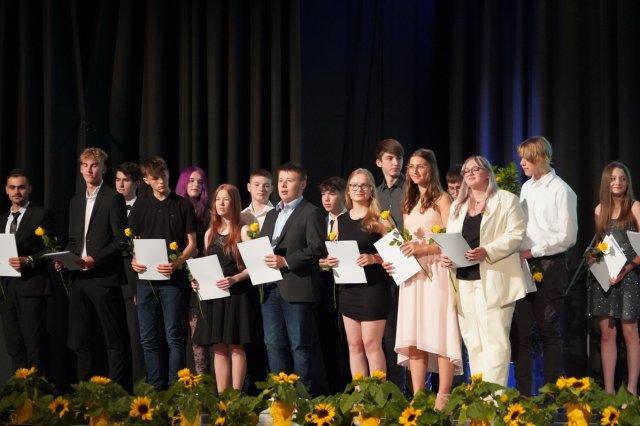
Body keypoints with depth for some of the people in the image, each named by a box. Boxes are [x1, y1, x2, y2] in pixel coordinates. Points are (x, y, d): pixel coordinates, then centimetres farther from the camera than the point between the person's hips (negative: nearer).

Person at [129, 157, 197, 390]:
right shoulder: (140, 207, 12)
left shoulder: (183, 205, 4)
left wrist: (176, 263, -16)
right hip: (146, 278, 4)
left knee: (174, 336, -4)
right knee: (148, 338, 5)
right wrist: (134, 261, -7)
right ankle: (156, 388, 13)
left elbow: (192, 244, 1)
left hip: (173, 279, -3)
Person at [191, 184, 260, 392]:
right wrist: (198, 281, 0)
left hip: (237, 294, -5)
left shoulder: (243, 231, -2)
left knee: (236, 347, -3)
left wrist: (234, 279, -21)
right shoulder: (210, 233, 14)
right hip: (214, 295, 5)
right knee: (219, 348, 6)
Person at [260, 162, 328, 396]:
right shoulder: (272, 215, 23)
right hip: (271, 289, 8)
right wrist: (261, 259, 2)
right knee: (274, 345, 9)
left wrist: (286, 261, -18)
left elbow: (317, 249, -12)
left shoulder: (311, 213, -2)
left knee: (301, 345, -5)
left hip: (296, 288, -7)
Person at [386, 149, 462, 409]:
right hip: (412, 274, 7)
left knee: (439, 334, -8)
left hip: (436, 273, -7)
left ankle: (443, 398, -6)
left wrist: (423, 248, -19)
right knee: (413, 337, 2)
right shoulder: (409, 203, 20)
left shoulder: (441, 199, -1)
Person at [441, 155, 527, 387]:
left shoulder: (506, 200, 3)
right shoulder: (457, 205, 21)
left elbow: (515, 235, -7)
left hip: (493, 280, -6)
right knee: (472, 340, 6)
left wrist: (487, 251, -19)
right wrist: (445, 254, -3)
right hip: (464, 280, 6)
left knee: (494, 339, -9)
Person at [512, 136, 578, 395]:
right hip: (524, 266, 6)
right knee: (519, 329, 4)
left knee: (549, 330, 1)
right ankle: (523, 392, 11)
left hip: (549, 267, -6)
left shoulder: (560, 191, -8)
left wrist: (531, 251, -15)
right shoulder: (526, 188, 13)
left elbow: (566, 236, -13)